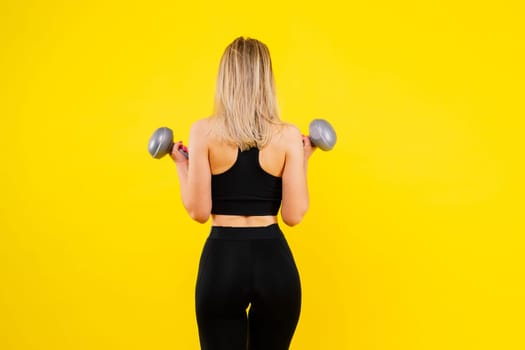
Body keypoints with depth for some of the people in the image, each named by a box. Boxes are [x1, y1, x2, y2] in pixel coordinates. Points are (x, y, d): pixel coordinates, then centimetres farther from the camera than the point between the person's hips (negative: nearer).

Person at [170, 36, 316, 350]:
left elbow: (199, 211, -6)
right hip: (274, 262, 1)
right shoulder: (287, 135, -4)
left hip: (221, 261, -1)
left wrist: (182, 165, 9)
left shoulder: (204, 131, -6)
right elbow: (294, 215, -4)